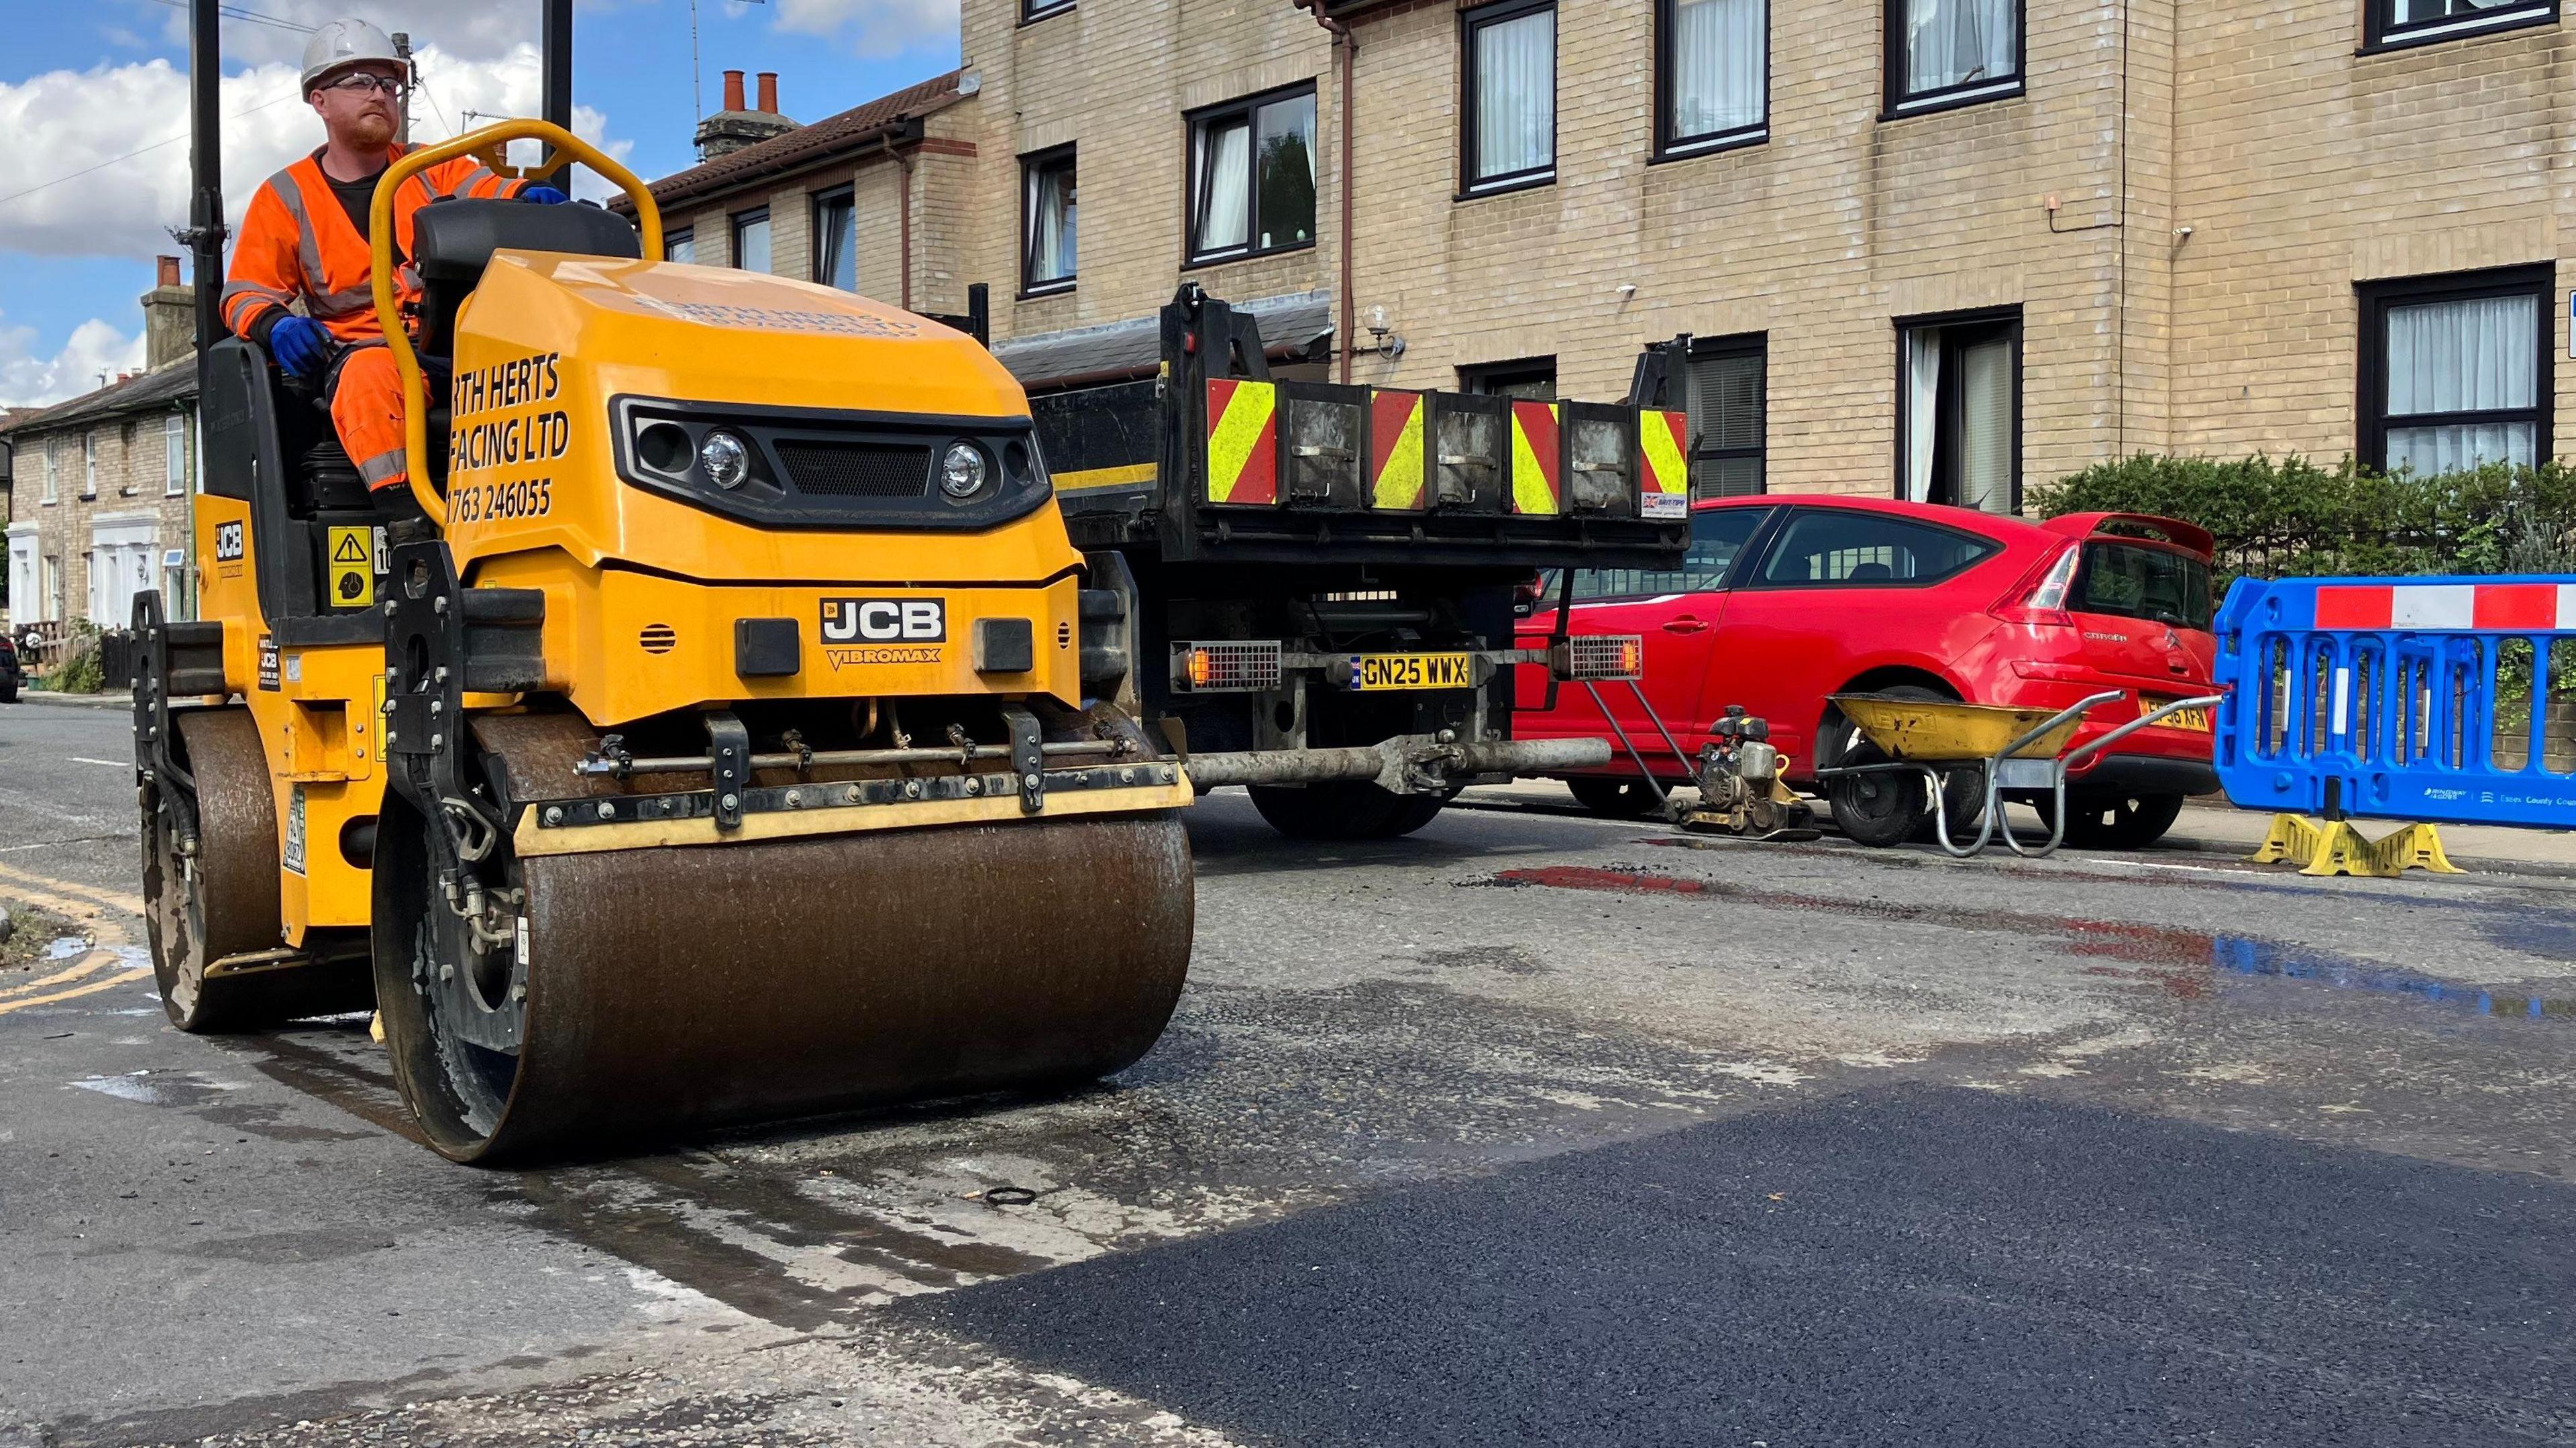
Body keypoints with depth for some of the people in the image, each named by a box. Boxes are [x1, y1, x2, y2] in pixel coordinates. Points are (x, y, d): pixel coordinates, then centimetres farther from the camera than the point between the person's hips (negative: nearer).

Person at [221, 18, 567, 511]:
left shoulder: (432, 169, 21)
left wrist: (529, 198, -23)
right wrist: (276, 326, -13)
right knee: (368, 382, -38)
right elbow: (245, 293, 11)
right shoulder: (284, 198, 14)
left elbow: (487, 190, 2)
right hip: (362, 347, -2)